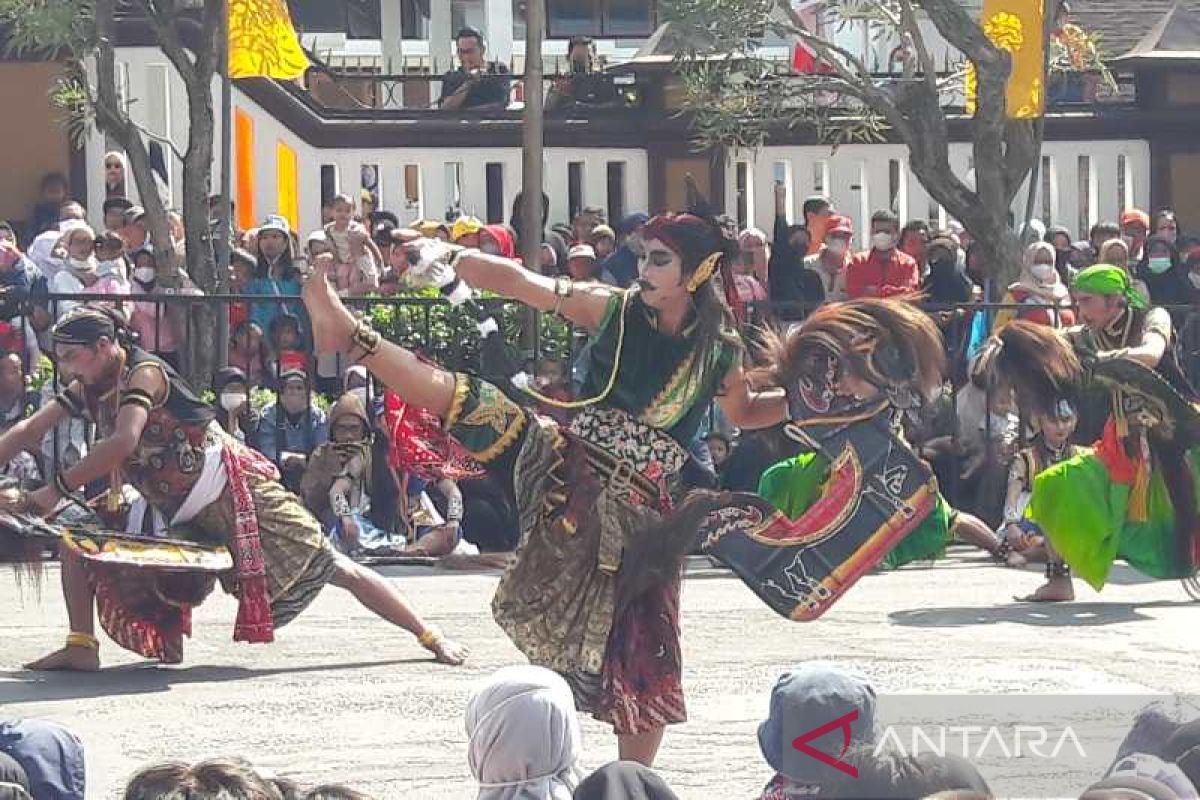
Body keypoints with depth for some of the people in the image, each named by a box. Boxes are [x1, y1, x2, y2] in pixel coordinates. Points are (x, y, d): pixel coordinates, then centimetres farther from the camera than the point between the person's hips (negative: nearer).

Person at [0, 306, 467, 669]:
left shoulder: (144, 373, -20)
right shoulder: (90, 390, 4)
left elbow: (123, 442, -36)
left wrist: (55, 491, -35)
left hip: (234, 492, -8)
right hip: (177, 514, 8)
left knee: (333, 568, -8)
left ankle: (429, 637, 0)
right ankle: (82, 647, -3)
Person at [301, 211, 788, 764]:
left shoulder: (719, 350, 5)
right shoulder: (614, 310, 2)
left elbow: (742, 411, 24)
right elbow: (522, 285, -5)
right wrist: (454, 260, -17)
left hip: (641, 511, 0)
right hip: (568, 469, 0)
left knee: (645, 654, -2)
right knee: (475, 404, -21)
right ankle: (348, 335, -28)